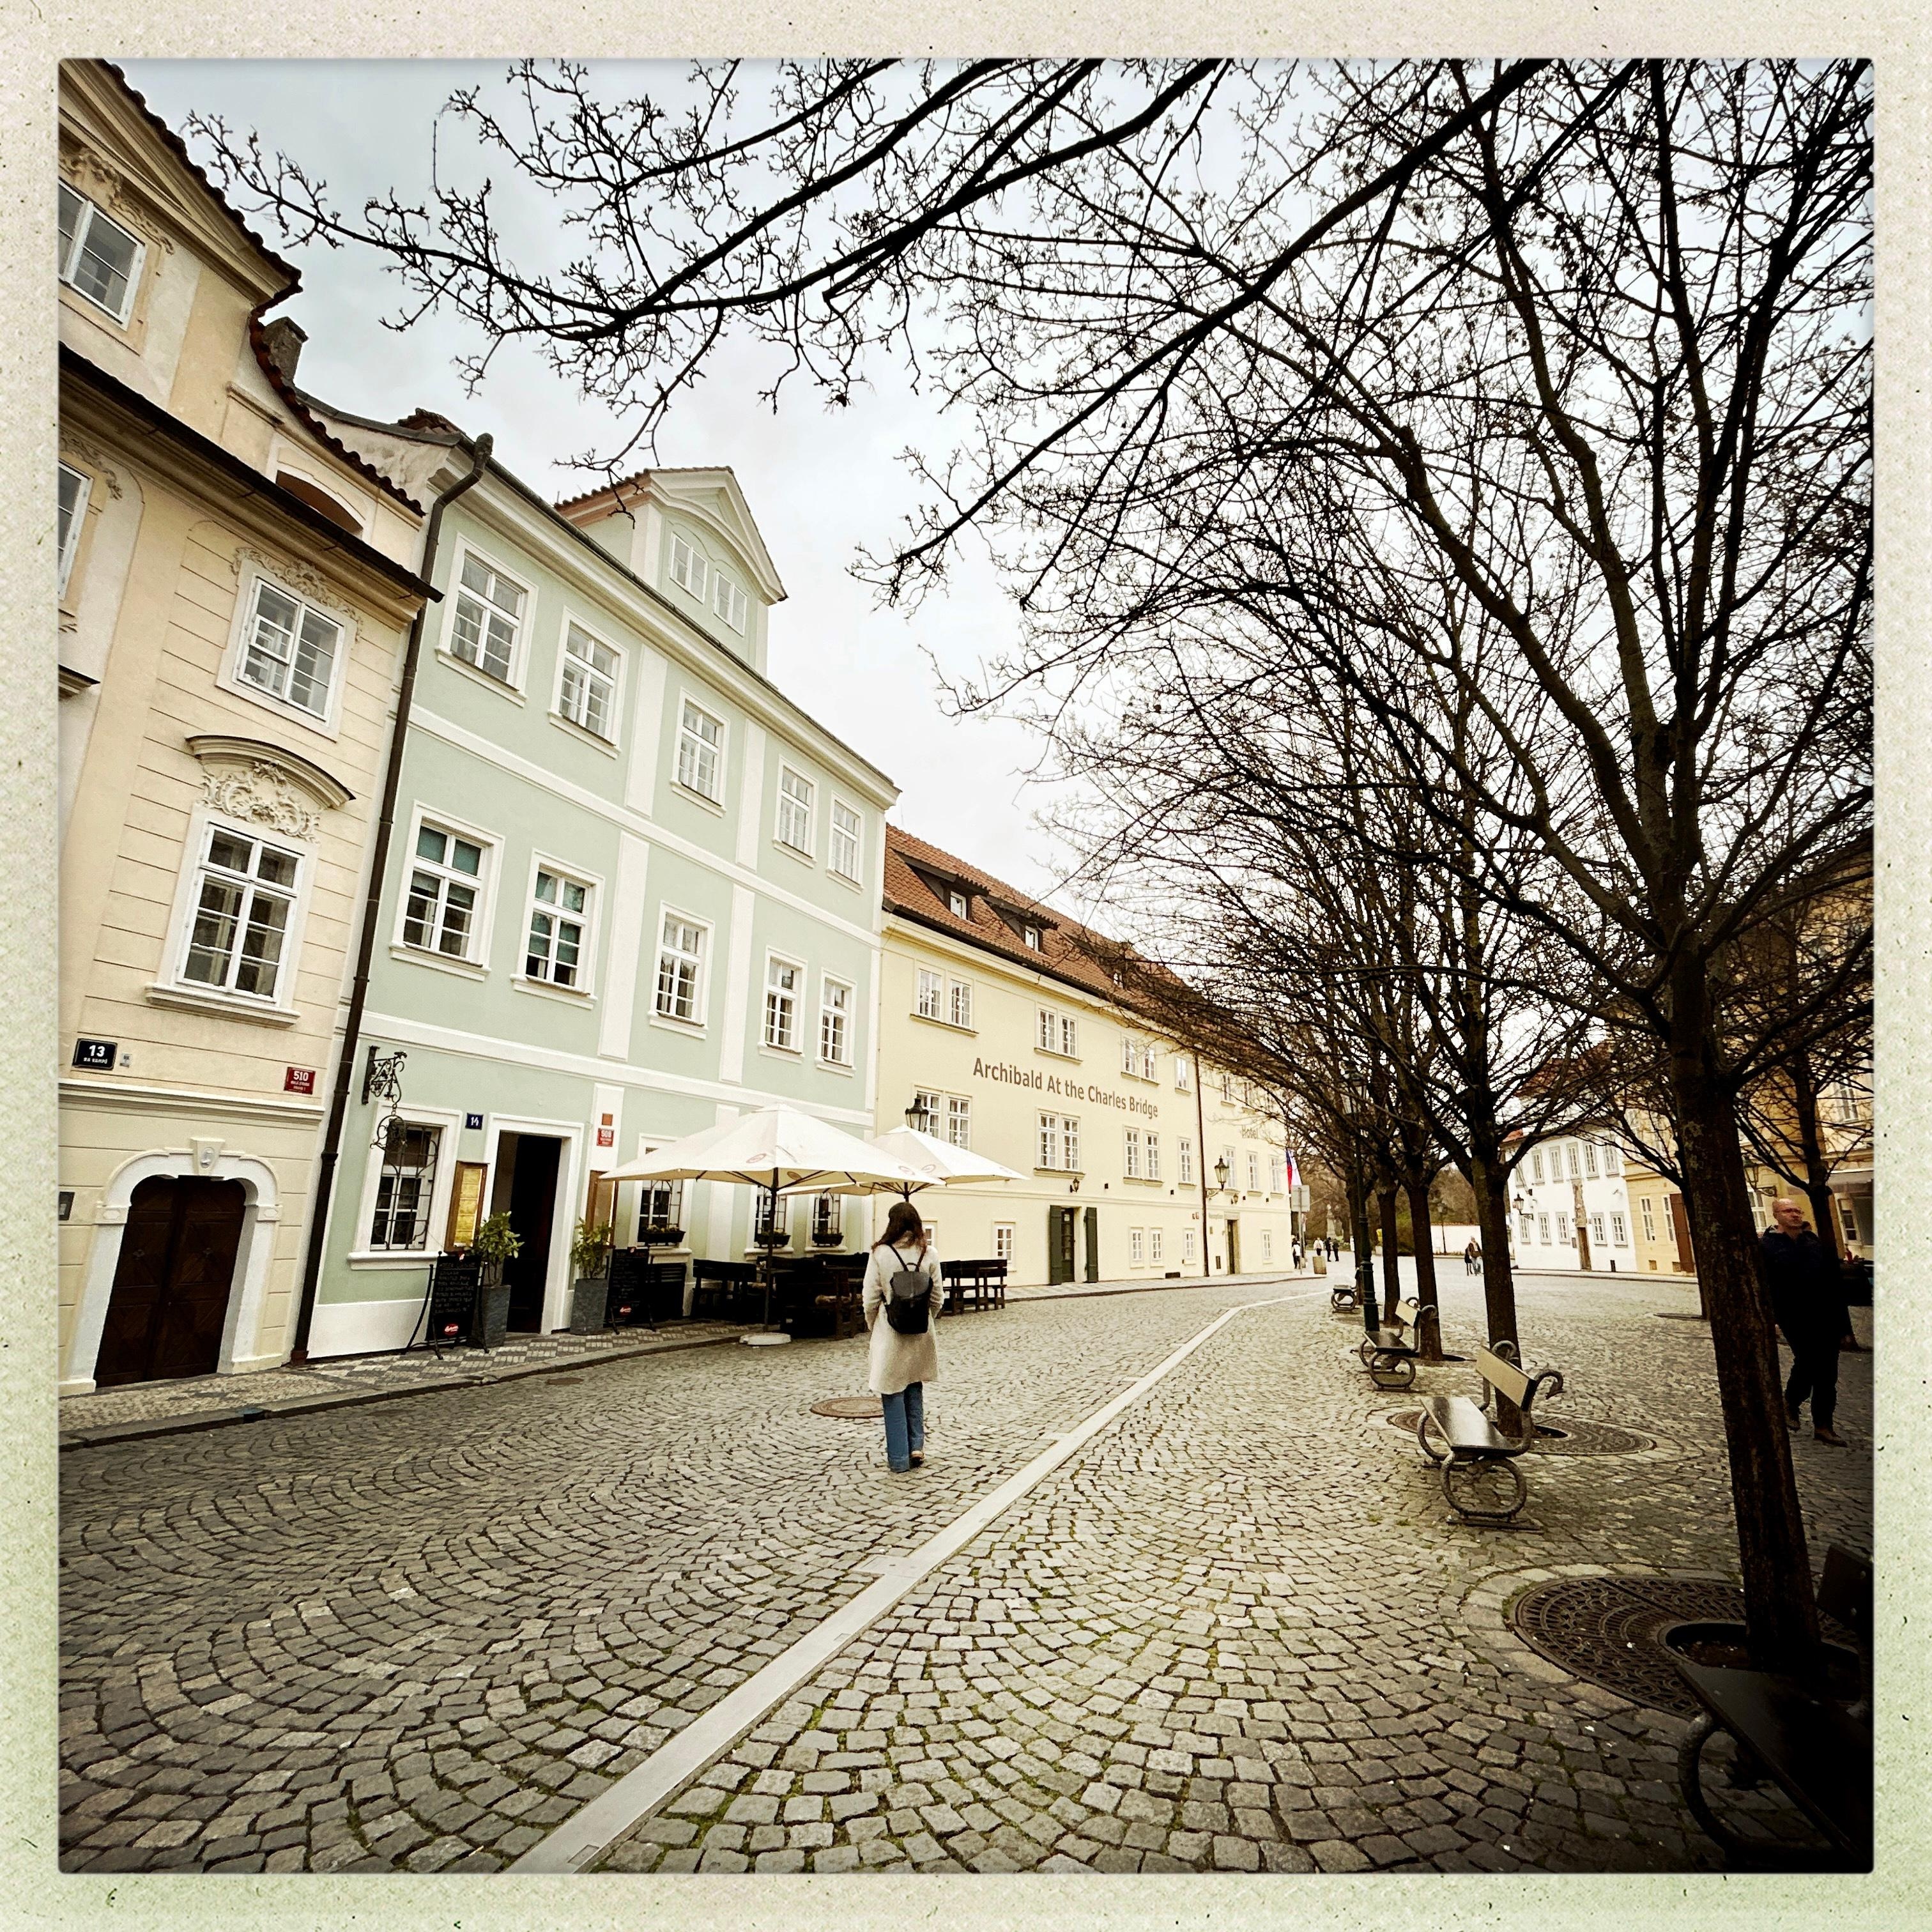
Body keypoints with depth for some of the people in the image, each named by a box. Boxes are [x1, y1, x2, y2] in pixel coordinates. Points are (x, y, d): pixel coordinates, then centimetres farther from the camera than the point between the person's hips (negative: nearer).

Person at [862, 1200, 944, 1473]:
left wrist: (873, 1327, 7)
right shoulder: (928, 1254, -5)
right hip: (921, 1335, 3)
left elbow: (871, 1299, -9)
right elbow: (938, 1299, 0)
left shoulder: (881, 1253, -12)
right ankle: (917, 1446, 17)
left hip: (890, 1332, -3)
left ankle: (899, 1459, 13)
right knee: (915, 1389, 21)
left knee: (893, 1393, 8)